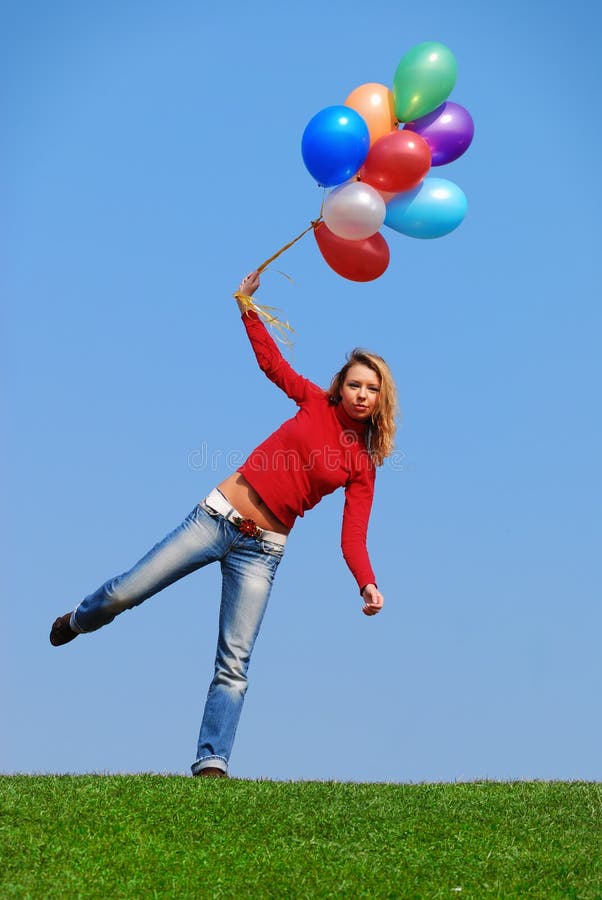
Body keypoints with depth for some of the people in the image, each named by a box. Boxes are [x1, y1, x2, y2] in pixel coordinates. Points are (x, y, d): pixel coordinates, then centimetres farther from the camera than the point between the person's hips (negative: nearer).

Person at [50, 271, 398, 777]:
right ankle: (78, 621, 36)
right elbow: (269, 360, 7)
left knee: (235, 665, -6)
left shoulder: (363, 467, 1)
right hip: (219, 515, 1)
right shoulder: (315, 403, 2)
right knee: (124, 594, 2)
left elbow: (353, 537, -6)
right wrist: (247, 307, -3)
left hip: (262, 550, 0)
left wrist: (367, 584, -22)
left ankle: (211, 763, -1)